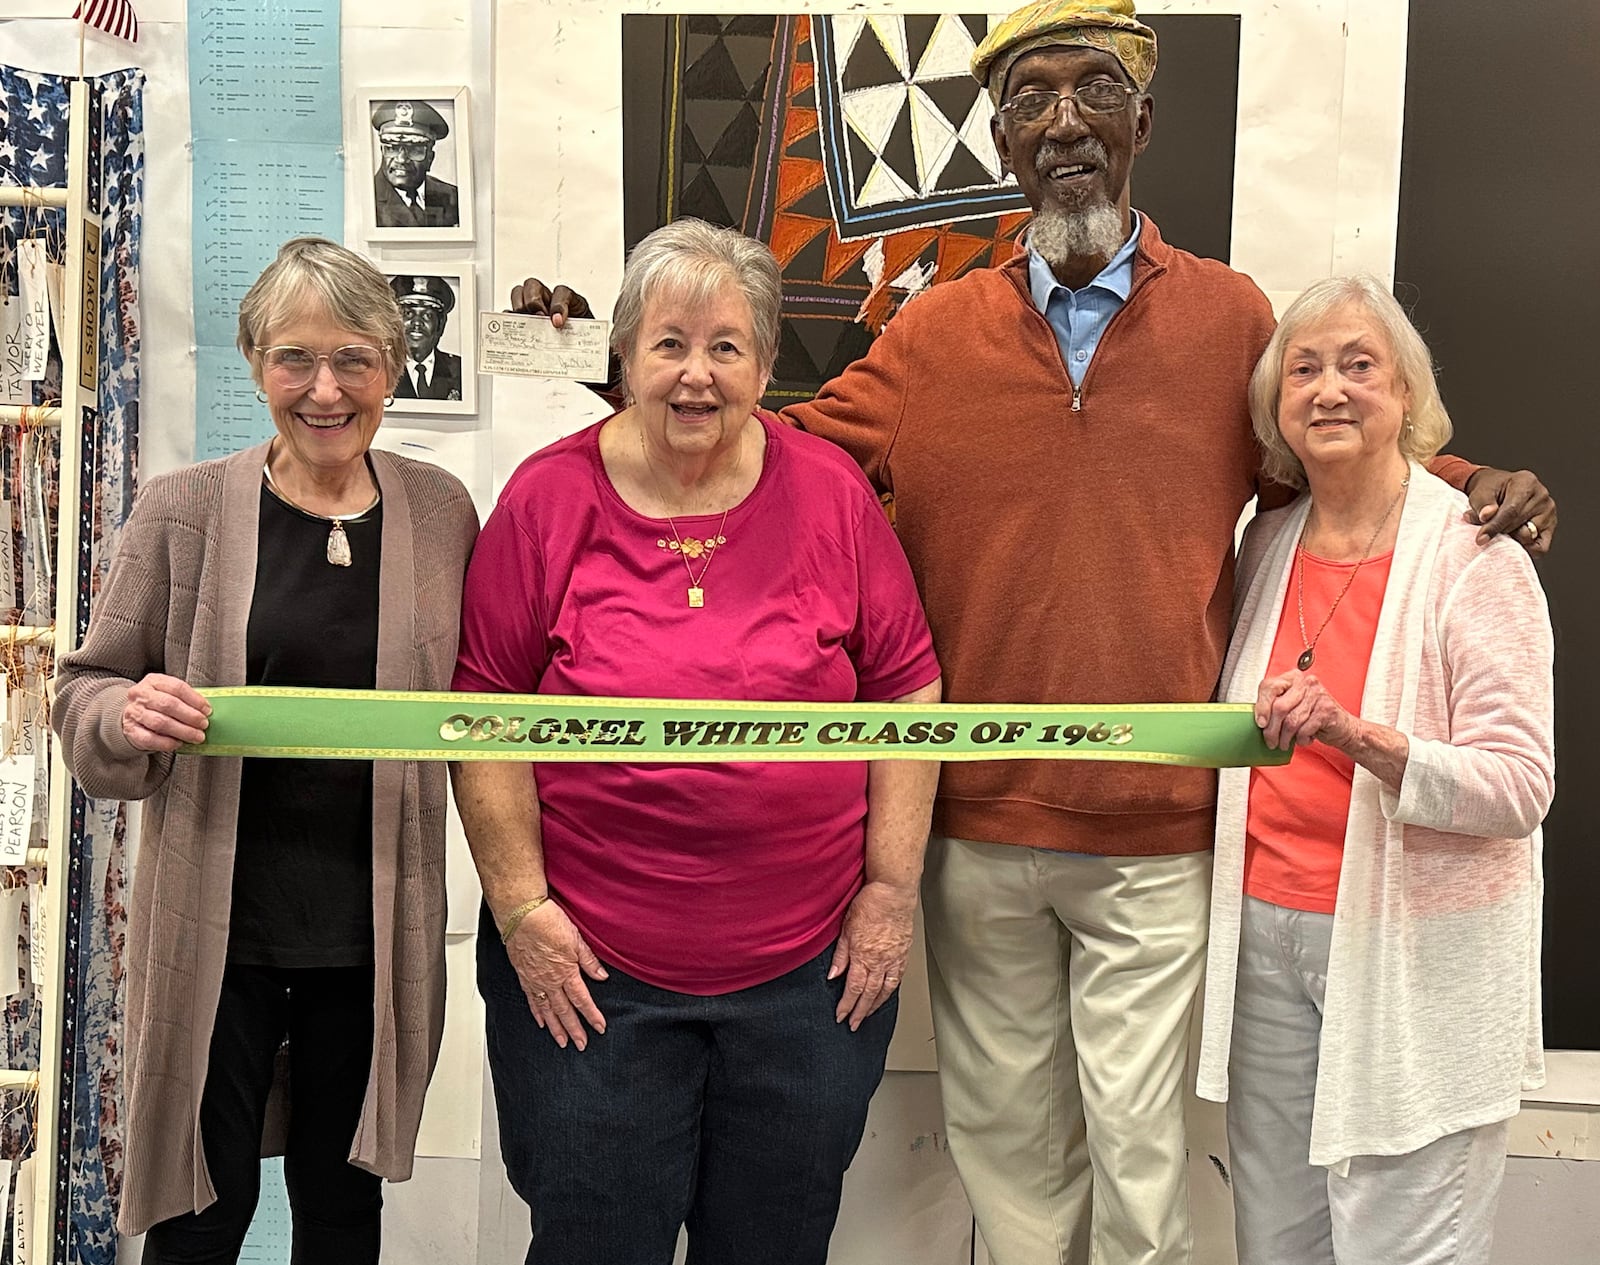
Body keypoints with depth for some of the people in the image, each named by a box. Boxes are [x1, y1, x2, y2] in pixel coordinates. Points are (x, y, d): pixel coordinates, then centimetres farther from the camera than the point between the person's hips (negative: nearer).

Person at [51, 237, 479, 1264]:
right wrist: (126, 718, -20)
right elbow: (85, 695, 2)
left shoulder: (441, 512, 1)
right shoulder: (183, 512, -5)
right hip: (218, 927, -2)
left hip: (378, 933, 2)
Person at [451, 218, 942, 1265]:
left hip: (814, 966, 2)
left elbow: (908, 694, 3)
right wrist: (518, 904, -6)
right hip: (590, 965, -1)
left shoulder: (833, 493, -1)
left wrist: (892, 888, -1)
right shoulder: (549, 497, -4)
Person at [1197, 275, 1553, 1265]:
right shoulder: (1269, 542, 8)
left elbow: (1520, 787, -18)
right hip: (1266, 934, 5)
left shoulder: (1474, 557, -9)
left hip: (1417, 960, -5)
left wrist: (1362, 739, -30)